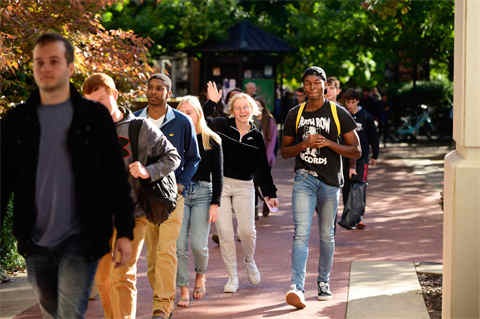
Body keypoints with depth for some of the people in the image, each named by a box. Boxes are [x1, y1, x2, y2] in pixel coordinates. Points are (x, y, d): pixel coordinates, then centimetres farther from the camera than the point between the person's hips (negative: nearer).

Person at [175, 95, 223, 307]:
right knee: (180, 245, -6)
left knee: (198, 244, -6)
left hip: (202, 193, -1)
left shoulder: (211, 140, 6)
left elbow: (218, 175, 5)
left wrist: (215, 203, -3)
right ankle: (184, 291, 3)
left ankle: (201, 274, 26)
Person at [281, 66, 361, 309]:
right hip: (304, 178, 0)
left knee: (326, 235, 11)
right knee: (301, 233, -14)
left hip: (330, 180, 0)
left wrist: (328, 143, -14)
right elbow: (285, 151, 13)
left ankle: (324, 282, 29)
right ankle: (297, 288, -23)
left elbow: (356, 151, 1)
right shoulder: (295, 115, 7)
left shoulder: (339, 114, 1)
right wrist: (304, 144, -8)